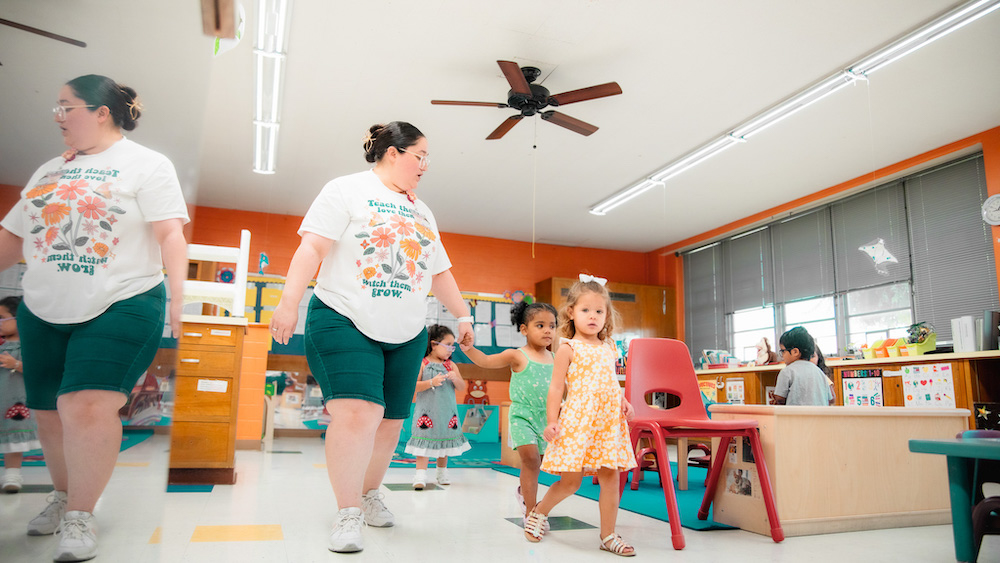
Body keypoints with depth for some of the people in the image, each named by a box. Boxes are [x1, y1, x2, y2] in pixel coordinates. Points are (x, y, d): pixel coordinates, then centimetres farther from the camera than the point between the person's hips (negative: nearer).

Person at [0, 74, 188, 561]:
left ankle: (80, 516, 0)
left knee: (88, 408, -16)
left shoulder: (146, 165, -1)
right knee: (50, 413, 12)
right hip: (44, 311, 7)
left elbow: (169, 234, -10)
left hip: (120, 307, -6)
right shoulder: (49, 171, 18)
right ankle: (62, 494, 35)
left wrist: (178, 295, -19)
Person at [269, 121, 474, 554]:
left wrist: (462, 315, 23)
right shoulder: (348, 190, 0)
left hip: (406, 335, 6)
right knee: (358, 412, -19)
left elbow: (440, 271, 24)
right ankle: (347, 515, -4)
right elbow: (313, 247, -10)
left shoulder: (421, 211, 19)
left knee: (389, 421, 7)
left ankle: (370, 493, 31)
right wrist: (289, 302, -18)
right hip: (344, 323, -6)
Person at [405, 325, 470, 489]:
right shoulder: (422, 363, -5)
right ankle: (421, 474, -2)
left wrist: (455, 379, -14)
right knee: (424, 440, -7)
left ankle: (442, 472, 26)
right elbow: (413, 385, -11)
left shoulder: (451, 365, 7)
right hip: (426, 411, -4)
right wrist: (431, 382, -22)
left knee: (445, 440, 11)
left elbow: (462, 388, 7)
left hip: (447, 412, 4)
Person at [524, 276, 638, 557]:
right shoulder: (568, 348, -2)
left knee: (610, 476, 3)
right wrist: (551, 421, -11)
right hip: (577, 419, -5)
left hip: (608, 420, 5)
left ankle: (608, 534, 16)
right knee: (570, 480, -1)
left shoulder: (608, 348, 14)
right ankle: (539, 512, 26)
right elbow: (556, 387, -4)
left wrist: (623, 402, 3)